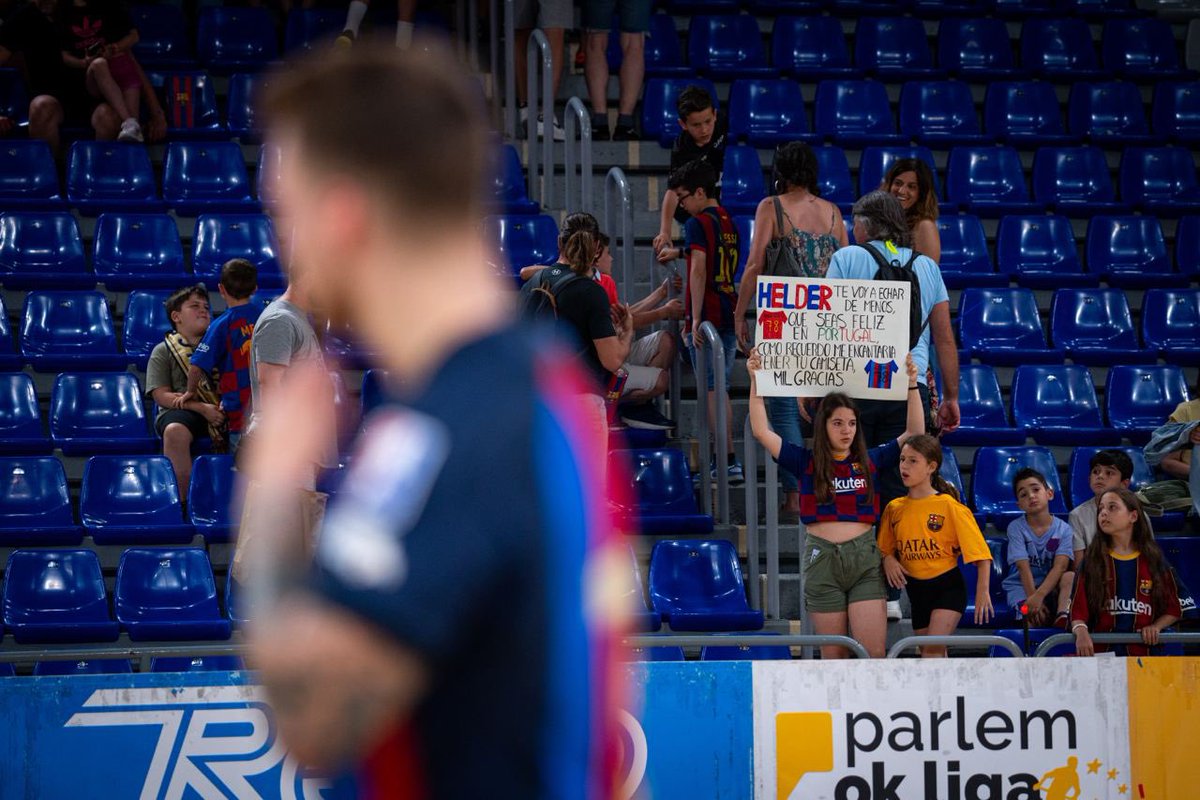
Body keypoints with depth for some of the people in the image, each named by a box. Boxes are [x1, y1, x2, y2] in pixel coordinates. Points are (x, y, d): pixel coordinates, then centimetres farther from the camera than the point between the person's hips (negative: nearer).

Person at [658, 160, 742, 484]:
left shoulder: (698, 224, -10)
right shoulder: (728, 222, 15)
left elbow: (699, 271, -19)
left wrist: (695, 320, -23)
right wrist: (680, 252, 48)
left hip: (707, 317, -8)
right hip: (731, 314, 8)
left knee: (712, 390, -5)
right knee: (721, 390, 14)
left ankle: (729, 461, -9)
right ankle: (726, 463, 14)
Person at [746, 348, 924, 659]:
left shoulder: (869, 461, 10)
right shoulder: (806, 463, 7)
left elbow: (915, 433, 11)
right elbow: (761, 431, 1)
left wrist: (912, 386, 1)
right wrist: (756, 381, -5)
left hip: (864, 559, 0)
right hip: (822, 560, 0)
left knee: (873, 653, -8)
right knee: (834, 657, 3)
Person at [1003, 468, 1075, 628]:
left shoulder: (1063, 529, -4)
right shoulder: (1016, 528, -6)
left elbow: (1060, 566, -17)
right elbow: (1024, 567, -15)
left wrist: (1039, 596, -31)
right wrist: (1032, 599, -27)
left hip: (1050, 586, 2)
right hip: (1022, 587, -2)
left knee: (1070, 576, -31)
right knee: (1036, 619, -34)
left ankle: (1063, 615, -42)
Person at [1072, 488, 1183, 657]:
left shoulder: (1153, 560, 11)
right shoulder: (1092, 560, 10)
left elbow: (1174, 609, 19)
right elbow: (1078, 609, 3)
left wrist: (1156, 627, -1)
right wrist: (1081, 631, -18)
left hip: (1142, 652, 0)